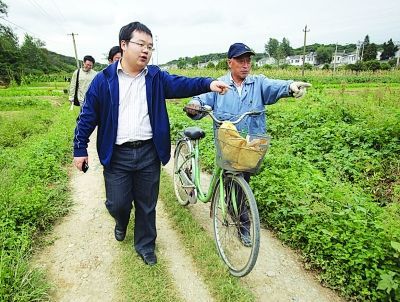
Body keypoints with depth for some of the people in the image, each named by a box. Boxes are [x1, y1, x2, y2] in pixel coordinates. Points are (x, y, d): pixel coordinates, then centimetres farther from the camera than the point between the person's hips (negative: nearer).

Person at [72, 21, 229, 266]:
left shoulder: (156, 77, 3)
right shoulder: (104, 79, -1)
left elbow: (180, 84, -12)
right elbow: (88, 115, 2)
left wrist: (208, 84, -30)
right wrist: (80, 149, 2)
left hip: (149, 152, 1)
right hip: (117, 155, -1)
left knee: (147, 204, 12)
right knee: (117, 203, 7)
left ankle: (145, 245, 34)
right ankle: (122, 223, 45)